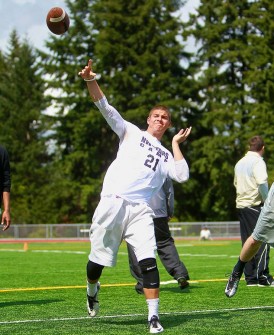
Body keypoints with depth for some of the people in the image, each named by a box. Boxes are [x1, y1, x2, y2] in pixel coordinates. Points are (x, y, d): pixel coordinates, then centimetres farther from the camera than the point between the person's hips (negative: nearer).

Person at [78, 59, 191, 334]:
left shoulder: (166, 155, 23)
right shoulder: (131, 132, 17)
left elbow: (182, 176, 3)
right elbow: (105, 108, 4)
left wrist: (176, 144, 9)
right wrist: (91, 81, -11)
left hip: (139, 210, 2)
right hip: (112, 205, -2)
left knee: (148, 262, -13)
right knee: (97, 262, 3)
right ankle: (92, 289, 36)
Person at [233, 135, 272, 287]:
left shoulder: (240, 163, 16)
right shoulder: (258, 162, -8)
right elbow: (262, 183, -20)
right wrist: (268, 202, -14)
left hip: (241, 205, 8)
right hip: (255, 205, -8)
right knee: (262, 240, -5)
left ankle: (250, 277, 9)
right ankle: (262, 276, -10)